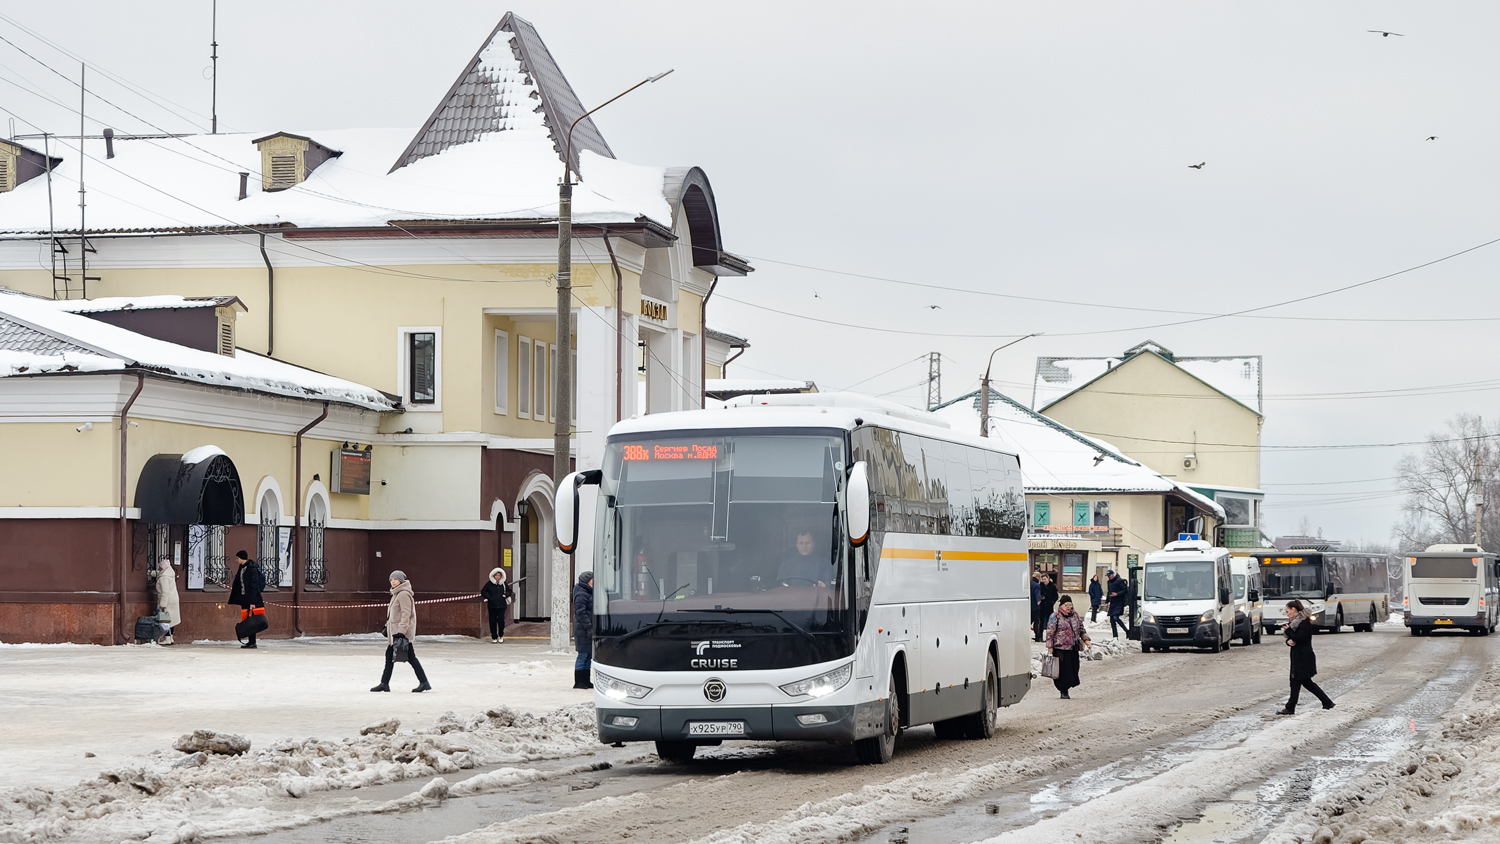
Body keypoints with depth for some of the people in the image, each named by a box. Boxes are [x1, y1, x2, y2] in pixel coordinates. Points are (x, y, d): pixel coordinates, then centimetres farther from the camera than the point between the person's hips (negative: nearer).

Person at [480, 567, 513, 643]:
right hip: (492, 606, -1)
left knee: (501, 620, -8)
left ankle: (501, 636, 12)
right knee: (493, 622, 1)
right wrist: (488, 597, -8)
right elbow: (483, 591, 5)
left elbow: (510, 591, 19)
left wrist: (505, 595, 0)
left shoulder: (504, 584, 7)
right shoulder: (489, 584, 1)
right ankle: (494, 637, 12)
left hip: (502, 606, 1)